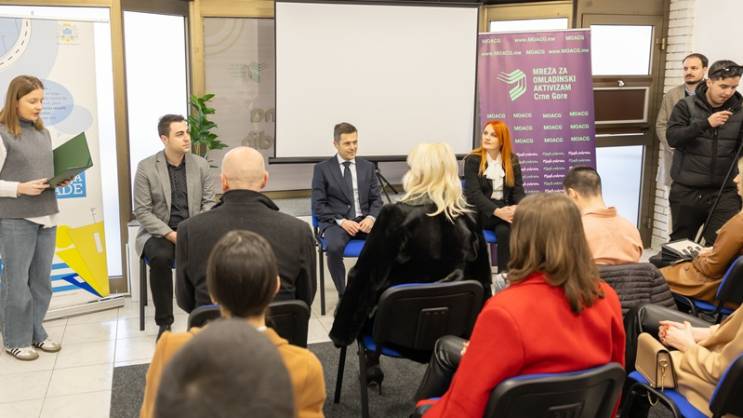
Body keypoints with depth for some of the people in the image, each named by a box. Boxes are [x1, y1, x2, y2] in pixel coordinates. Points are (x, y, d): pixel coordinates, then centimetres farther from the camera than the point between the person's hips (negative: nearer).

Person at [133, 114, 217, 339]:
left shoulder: (201, 164, 3)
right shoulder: (146, 167, -5)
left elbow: (209, 202, 3)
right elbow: (142, 211, -7)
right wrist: (170, 234, -19)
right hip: (159, 233, -2)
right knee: (160, 258, -34)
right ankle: (164, 322, -16)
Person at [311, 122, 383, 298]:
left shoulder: (367, 166, 14)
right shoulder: (322, 169, 3)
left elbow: (376, 199, 12)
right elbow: (318, 206, -2)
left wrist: (371, 217, -10)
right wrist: (341, 221, -16)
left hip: (364, 220, 3)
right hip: (335, 222, -2)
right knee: (334, 247, -36)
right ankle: (343, 294, -15)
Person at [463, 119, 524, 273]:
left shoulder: (512, 160, 7)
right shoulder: (472, 160, -4)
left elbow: (518, 190, 0)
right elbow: (474, 194, -15)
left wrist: (518, 207, -25)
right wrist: (498, 212, -31)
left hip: (505, 209, 3)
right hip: (480, 212, -3)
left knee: (504, 229, -32)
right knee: (515, 220, -30)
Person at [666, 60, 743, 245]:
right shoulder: (686, 106, -1)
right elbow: (672, 138, -13)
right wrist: (706, 123, -23)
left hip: (724, 192, 1)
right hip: (686, 191, -1)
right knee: (680, 243, 12)